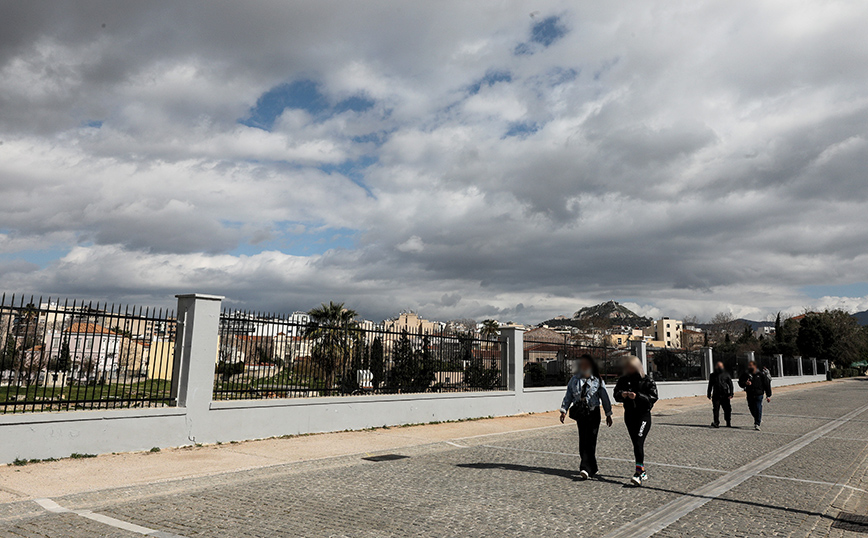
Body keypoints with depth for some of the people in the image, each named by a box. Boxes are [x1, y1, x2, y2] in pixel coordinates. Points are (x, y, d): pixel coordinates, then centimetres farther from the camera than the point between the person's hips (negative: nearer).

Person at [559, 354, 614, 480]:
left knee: (590, 441, -10)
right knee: (583, 441, 6)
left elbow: (605, 398, 6)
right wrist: (564, 410, 3)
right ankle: (592, 467, 22)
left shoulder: (597, 380, 1)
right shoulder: (574, 380, 8)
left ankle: (586, 469, -11)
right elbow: (568, 396, 11)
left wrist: (608, 414, 8)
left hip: (593, 413, -3)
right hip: (580, 414, 3)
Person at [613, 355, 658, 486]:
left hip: (643, 415, -5)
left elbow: (653, 397, -13)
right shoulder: (623, 380, 6)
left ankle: (639, 473, -19)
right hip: (629, 415, 5)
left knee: (638, 443, -17)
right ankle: (643, 472, 25)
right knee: (636, 444, 12)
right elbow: (616, 395, 3)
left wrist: (637, 396, -27)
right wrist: (622, 394, -20)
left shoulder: (648, 381, -5)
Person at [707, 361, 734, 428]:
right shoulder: (712, 375, 12)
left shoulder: (726, 374, 5)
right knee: (716, 409, -4)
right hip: (716, 395, 1)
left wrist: (731, 394, -6)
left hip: (725, 395, -1)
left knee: (727, 409, 2)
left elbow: (730, 384, 3)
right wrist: (709, 395, 17)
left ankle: (728, 423, 16)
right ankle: (716, 423, -2)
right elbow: (710, 386, 19)